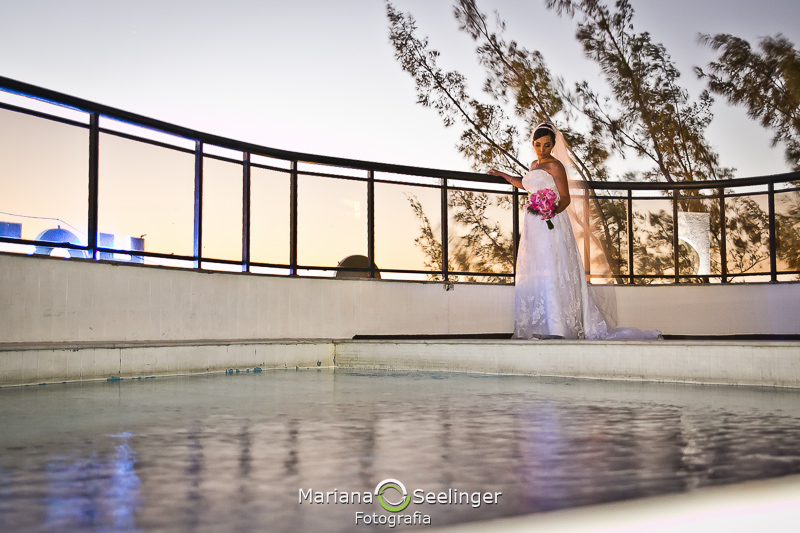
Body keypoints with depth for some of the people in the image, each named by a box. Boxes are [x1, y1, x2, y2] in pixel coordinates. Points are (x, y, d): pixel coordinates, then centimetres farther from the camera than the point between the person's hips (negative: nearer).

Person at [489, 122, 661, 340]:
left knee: (550, 270, -16)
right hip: (533, 225, 9)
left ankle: (555, 328, -19)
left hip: (551, 224, -9)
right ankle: (540, 326, 3)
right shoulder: (534, 164, 19)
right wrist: (502, 175, 47)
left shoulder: (555, 166, -5)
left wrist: (553, 210, -29)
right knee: (533, 271, 3)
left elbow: (565, 198, -9)